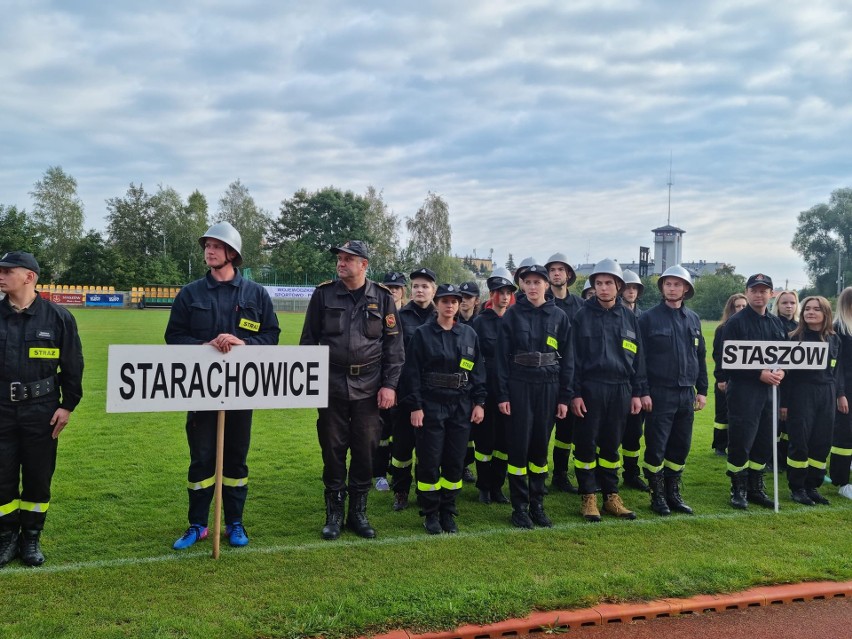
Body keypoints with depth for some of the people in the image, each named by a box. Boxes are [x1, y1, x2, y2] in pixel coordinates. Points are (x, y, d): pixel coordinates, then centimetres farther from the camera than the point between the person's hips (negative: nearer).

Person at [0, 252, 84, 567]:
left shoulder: (58, 317, -3)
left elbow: (72, 367, 2)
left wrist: (67, 405, -2)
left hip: (41, 411, -1)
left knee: (38, 478, 8)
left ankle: (31, 538, 25)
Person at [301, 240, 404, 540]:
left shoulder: (382, 298, 2)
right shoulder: (323, 294, 3)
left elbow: (394, 345, 3)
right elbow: (308, 339, 7)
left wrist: (390, 385, -3)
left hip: (368, 388, 0)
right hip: (331, 385, 0)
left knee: (365, 451, 6)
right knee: (333, 450, 6)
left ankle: (358, 512, 22)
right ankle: (334, 513, 20)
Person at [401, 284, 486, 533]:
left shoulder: (469, 334, 7)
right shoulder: (423, 334, -3)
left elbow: (478, 371, 9)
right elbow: (412, 372, -5)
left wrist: (479, 402, 3)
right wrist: (414, 406, -10)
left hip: (461, 407, 3)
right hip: (431, 406, -3)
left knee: (455, 461, 7)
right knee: (429, 461, 1)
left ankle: (448, 512, 22)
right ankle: (430, 514, 16)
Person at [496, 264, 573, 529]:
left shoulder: (559, 317, 4)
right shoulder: (512, 314, -1)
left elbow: (567, 359, 6)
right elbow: (502, 356, -2)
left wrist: (564, 397, 2)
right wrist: (502, 394, -7)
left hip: (548, 386, 2)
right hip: (519, 385, -2)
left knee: (541, 445, 9)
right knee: (519, 445, -1)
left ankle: (537, 504, 21)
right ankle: (519, 507, 10)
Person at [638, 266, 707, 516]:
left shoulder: (693, 319, 11)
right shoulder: (649, 318, -4)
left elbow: (700, 356, 16)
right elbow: (640, 357, -7)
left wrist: (702, 390, 11)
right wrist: (643, 392, -12)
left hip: (686, 394, 5)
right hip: (659, 393, -5)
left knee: (681, 447, 10)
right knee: (656, 447, 0)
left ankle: (673, 493, 22)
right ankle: (657, 496, 13)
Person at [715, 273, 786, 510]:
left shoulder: (776, 323, 13)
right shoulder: (736, 322, -6)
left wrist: (781, 371, -5)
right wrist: (760, 374, -17)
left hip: (769, 390, 6)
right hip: (743, 390, -6)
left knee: (764, 443, 11)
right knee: (741, 442, -3)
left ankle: (756, 488, 24)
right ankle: (739, 490, 12)